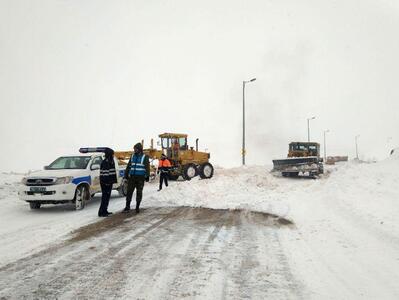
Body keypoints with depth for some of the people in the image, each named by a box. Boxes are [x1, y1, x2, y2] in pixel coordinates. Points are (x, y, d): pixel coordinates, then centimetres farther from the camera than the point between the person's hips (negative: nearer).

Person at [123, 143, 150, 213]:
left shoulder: (145, 157, -1)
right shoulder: (132, 156, 12)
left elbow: (147, 167, -4)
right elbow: (128, 166, 16)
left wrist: (147, 176, -12)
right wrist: (126, 174, 13)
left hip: (140, 177, -3)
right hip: (132, 176, 3)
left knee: (139, 192, 3)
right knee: (129, 191, 0)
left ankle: (137, 207, 13)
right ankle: (127, 206, 8)